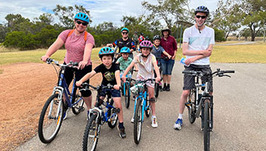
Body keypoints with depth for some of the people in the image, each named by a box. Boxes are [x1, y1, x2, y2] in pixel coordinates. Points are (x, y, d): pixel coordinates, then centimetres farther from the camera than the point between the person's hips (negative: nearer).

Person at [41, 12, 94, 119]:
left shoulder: (88, 37, -11)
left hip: (82, 66, -3)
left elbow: (88, 50, -30)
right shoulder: (67, 33, -1)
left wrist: (84, 61, -50)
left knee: (84, 89, -3)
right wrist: (47, 55, -31)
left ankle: (89, 109, 21)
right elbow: (56, 44, -14)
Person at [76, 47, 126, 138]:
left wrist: (118, 84, -64)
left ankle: (121, 126, 4)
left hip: (114, 86, -2)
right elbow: (90, 74, -29)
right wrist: (81, 81, -46)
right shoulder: (101, 67, -17)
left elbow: (117, 74, -43)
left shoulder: (115, 66, -23)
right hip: (104, 86, 3)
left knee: (118, 106, -13)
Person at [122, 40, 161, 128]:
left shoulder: (152, 57, -13)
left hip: (149, 78, -1)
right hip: (140, 77, 1)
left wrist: (158, 76, -47)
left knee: (151, 96, -7)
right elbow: (130, 66, -22)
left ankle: (154, 116, 3)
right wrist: (124, 75, -36)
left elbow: (155, 66, -29)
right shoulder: (138, 57, -10)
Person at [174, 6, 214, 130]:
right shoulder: (188, 31, 2)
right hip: (190, 65, -2)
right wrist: (201, 51, -10)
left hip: (204, 65, 2)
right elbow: (185, 51, -6)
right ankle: (180, 117, 10)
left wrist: (194, 58, -12)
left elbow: (209, 52, -1)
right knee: (185, 92, -8)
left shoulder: (210, 31, 8)